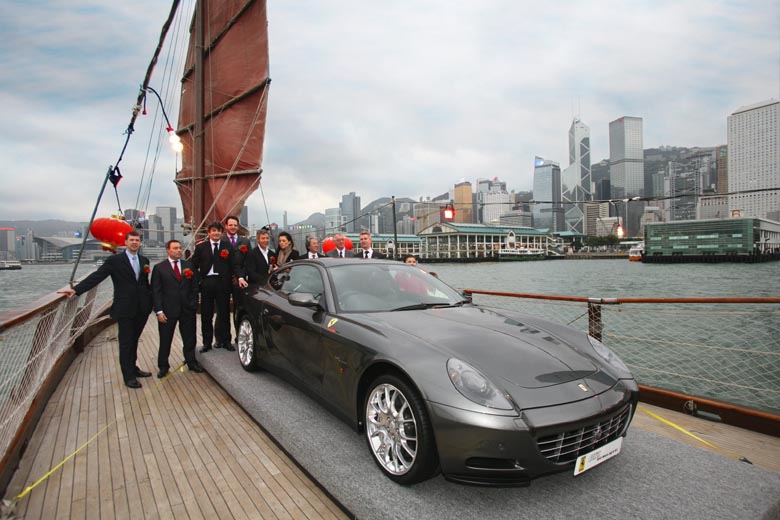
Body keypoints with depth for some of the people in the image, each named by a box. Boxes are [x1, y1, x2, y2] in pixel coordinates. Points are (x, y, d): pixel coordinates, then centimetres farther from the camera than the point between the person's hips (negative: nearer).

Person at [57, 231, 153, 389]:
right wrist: (76, 289, -20)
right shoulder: (115, 260, -5)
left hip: (141, 309, 4)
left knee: (134, 340, 16)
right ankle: (128, 376, 14)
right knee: (126, 343, 4)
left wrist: (151, 299, 6)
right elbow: (96, 277, -10)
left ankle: (133, 368, 31)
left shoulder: (144, 261, 10)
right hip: (125, 309, -4)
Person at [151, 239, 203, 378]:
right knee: (165, 340, 8)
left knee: (190, 339, 11)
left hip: (188, 309, 2)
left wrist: (194, 304, -1)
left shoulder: (189, 265, 7)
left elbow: (194, 287, 8)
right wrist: (159, 311, -10)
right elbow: (156, 291, -4)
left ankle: (191, 362, 27)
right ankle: (163, 366, 23)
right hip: (168, 310, -2)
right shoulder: (159, 268, -1)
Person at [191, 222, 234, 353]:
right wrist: (199, 279, -1)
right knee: (206, 314, 7)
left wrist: (231, 277, -9)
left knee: (224, 312, 6)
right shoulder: (201, 247, 7)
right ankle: (207, 342, 17)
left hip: (223, 282, -1)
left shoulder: (228, 245, 3)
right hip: (207, 282, 1)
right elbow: (194, 265, 7)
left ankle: (225, 341, 17)